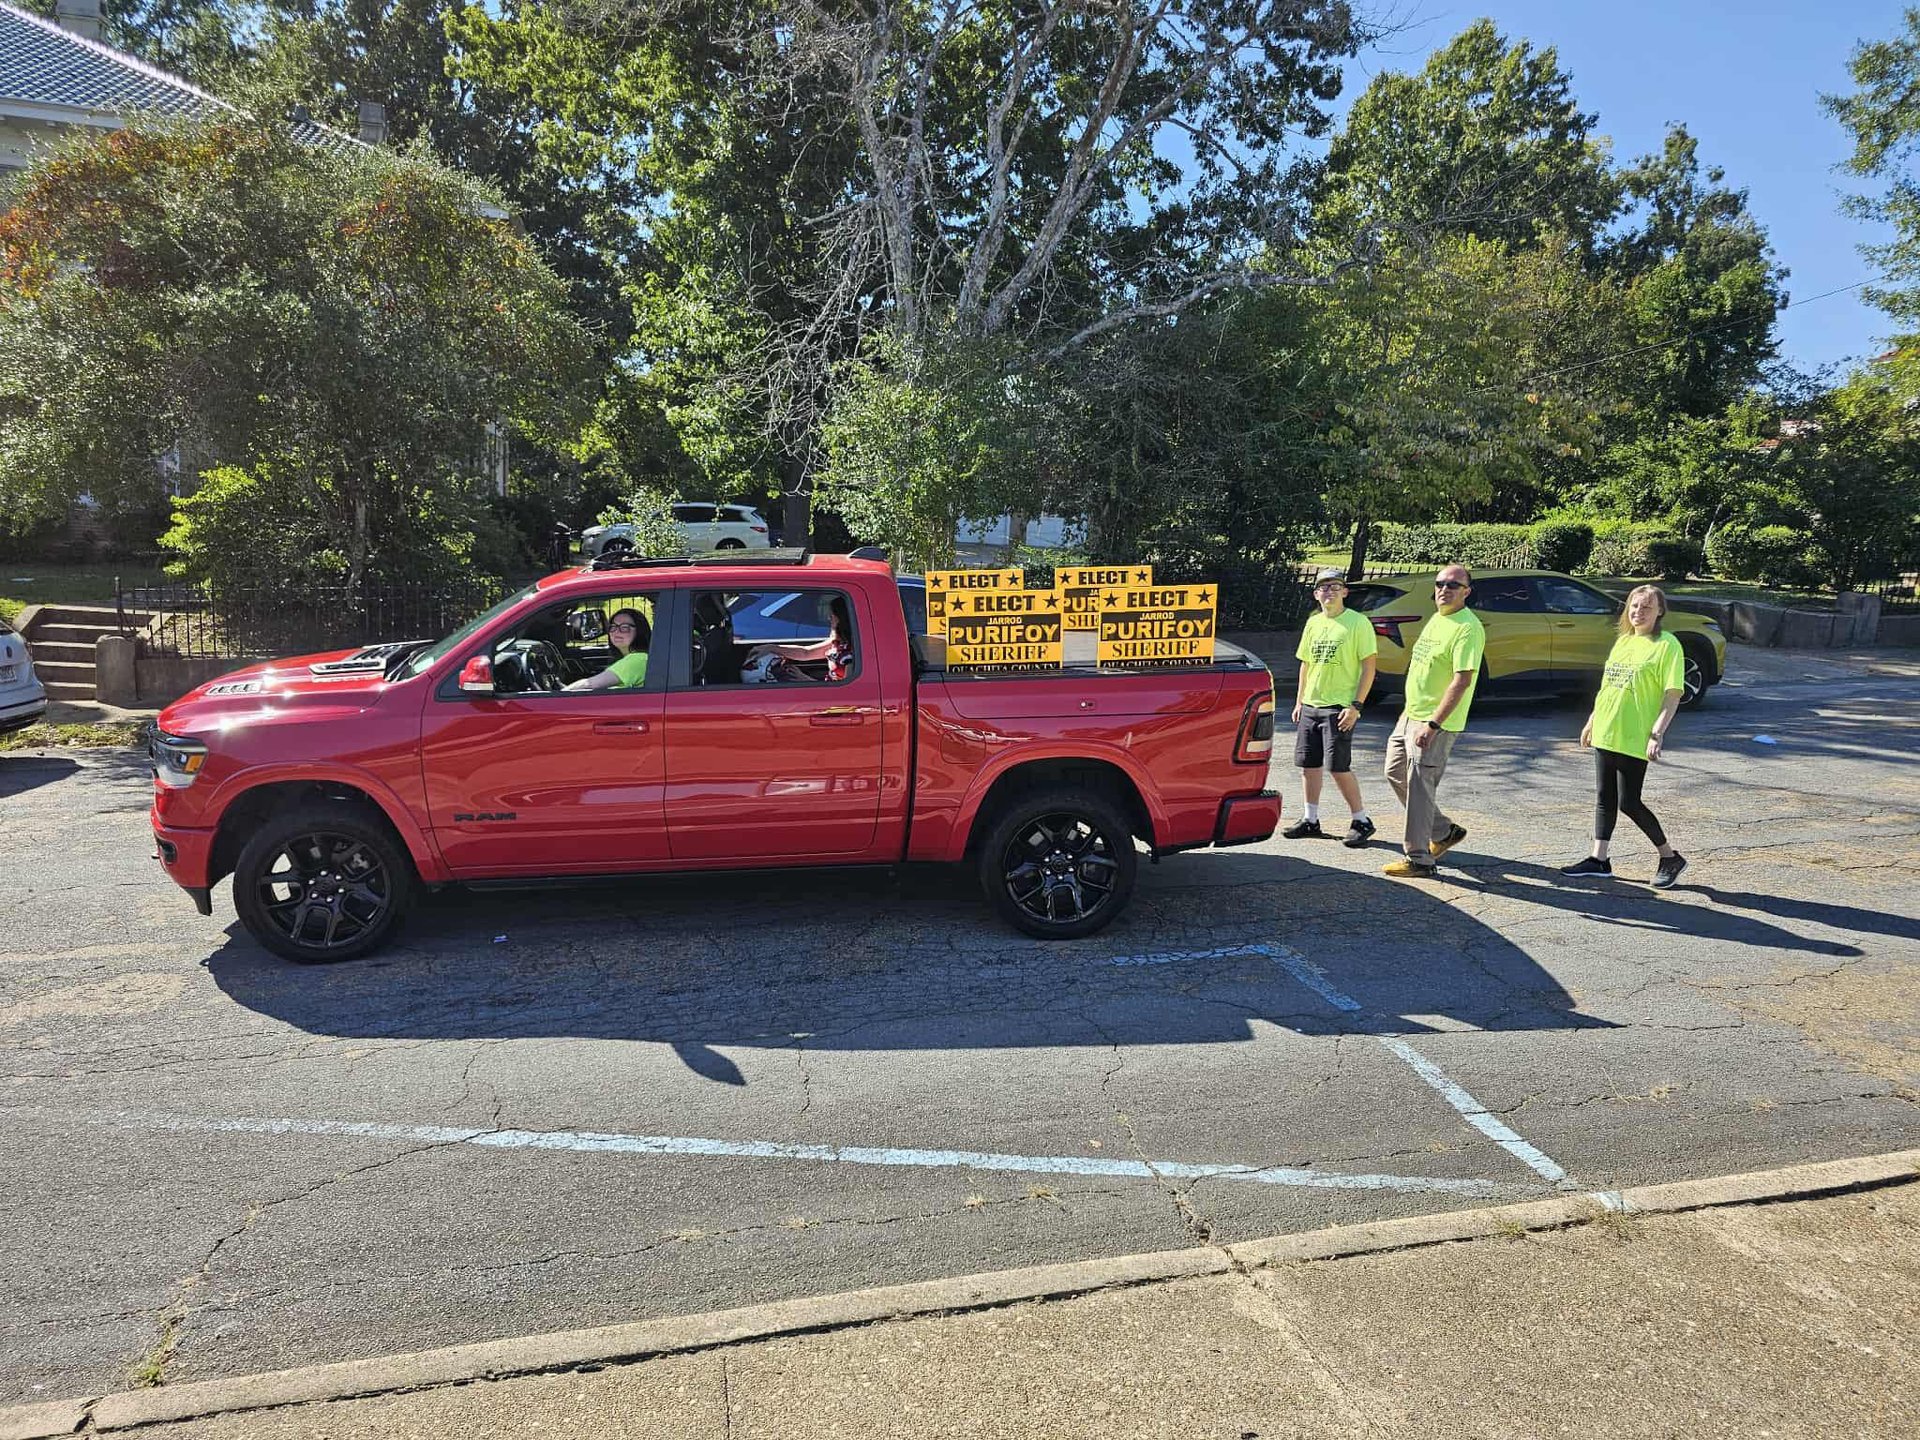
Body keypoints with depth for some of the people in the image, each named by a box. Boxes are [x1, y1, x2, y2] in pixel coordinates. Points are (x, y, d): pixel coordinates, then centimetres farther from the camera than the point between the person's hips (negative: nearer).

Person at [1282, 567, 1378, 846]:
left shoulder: (1357, 622, -7)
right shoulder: (1313, 622, 12)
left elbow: (1369, 667, -9)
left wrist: (1355, 705, -16)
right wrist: (1299, 702, 16)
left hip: (1339, 708, -7)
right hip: (1310, 706, 7)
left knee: (1338, 767, -7)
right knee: (1308, 763, 9)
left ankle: (1361, 820, 7)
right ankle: (1311, 820, 20)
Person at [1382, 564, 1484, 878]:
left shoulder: (1468, 628, -17)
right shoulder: (1436, 619, 13)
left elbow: (1462, 681, -23)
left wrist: (1432, 724, -27)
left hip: (1435, 724, -10)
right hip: (1411, 716, 10)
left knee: (1419, 787, -6)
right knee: (1396, 775, 17)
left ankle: (1419, 859, 4)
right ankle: (1444, 832, 29)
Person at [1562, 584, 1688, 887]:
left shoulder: (1666, 645, -9)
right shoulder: (1623, 641, 13)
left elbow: (1673, 694, -13)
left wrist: (1657, 733, -20)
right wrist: (1592, 721, 19)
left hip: (1635, 738, -7)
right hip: (1605, 733, 7)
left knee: (1629, 802, -4)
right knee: (1604, 798, 10)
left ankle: (1670, 857, 14)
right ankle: (1599, 860, 16)